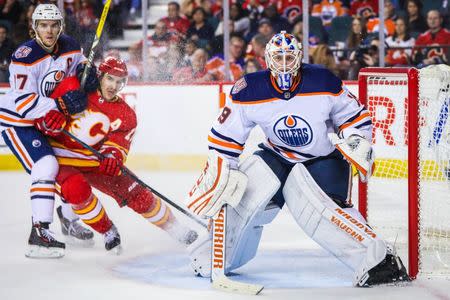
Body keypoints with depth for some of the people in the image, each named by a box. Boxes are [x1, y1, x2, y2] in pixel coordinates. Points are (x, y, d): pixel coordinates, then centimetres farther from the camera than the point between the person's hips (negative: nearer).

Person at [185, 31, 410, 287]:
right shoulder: (250, 91, -14)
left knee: (318, 207, -27)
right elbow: (225, 136, -5)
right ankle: (213, 257, 14)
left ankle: (378, 259, -27)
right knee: (243, 195, -10)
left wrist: (357, 141, -20)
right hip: (277, 156, 4)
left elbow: (355, 115, -4)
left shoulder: (323, 83, -18)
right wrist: (219, 174, -8)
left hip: (325, 158, -3)